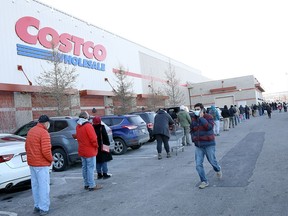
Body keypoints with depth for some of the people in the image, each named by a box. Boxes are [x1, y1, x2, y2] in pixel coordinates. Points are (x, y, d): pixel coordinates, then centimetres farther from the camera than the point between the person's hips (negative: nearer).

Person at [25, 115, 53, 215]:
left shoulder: (31, 131, 10)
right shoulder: (44, 133, -17)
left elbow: (26, 147, 16)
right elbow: (46, 151, -23)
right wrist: (51, 159, -8)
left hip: (31, 163, 9)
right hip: (41, 164, -8)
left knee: (35, 185, 16)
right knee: (43, 186, 0)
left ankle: (37, 206, 25)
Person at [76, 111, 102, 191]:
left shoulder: (78, 126, 8)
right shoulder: (88, 126, -18)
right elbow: (93, 139, -19)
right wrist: (96, 145, -4)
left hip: (81, 150, 8)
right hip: (90, 150, -8)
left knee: (84, 167, 14)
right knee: (90, 168, -4)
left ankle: (86, 184, 22)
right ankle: (91, 185, 0)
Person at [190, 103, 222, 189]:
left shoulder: (208, 117, -8)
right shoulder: (193, 119, 5)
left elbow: (209, 127, -26)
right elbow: (192, 130, 18)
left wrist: (201, 118, -22)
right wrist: (194, 138, 4)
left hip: (209, 144, -4)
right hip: (198, 145, 4)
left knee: (212, 161, 10)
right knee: (198, 165, -2)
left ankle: (218, 170, 45)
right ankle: (204, 181, 12)